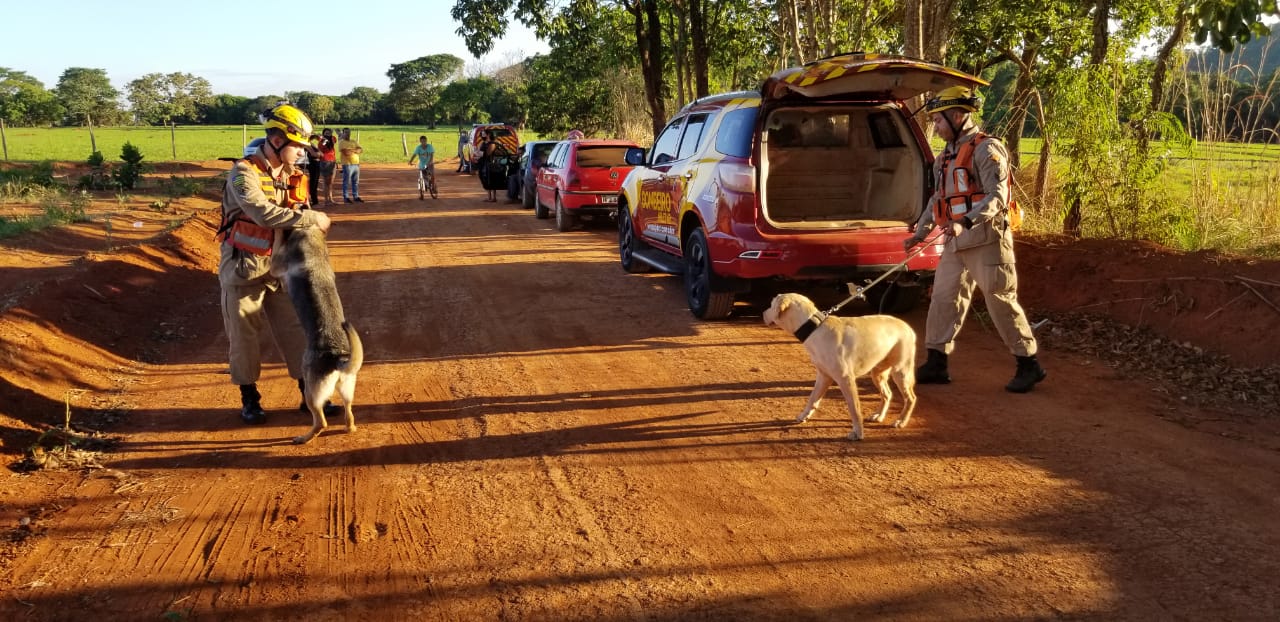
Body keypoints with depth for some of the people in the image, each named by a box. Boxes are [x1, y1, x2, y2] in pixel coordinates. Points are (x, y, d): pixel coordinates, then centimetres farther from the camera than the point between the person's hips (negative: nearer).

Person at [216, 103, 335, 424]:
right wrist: (312, 218, -29)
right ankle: (249, 398, 21)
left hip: (278, 267, 6)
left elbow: (297, 212, 7)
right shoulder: (244, 173, -19)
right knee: (243, 337, 6)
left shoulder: (289, 175, 4)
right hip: (243, 269, -6)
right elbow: (263, 213, -34)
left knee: (294, 329, 7)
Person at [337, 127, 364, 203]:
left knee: (356, 182, 11)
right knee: (346, 182, -2)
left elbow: (361, 150, 6)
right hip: (347, 165, -6)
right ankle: (346, 197, 2)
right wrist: (355, 150, -2)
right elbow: (345, 152, -17)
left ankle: (356, 197, 18)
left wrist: (351, 150, -8)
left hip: (356, 164, 6)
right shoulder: (341, 142, -3)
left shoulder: (354, 142, 17)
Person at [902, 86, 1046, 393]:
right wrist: (919, 233, 22)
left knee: (1001, 302, -3)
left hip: (985, 239, -8)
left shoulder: (986, 149, -10)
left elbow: (997, 196, -20)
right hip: (956, 242, 8)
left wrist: (965, 222, -33)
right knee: (943, 299, 7)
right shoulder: (947, 156, 17)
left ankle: (1029, 365, 9)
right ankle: (936, 364, 15)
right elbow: (937, 200, 24)